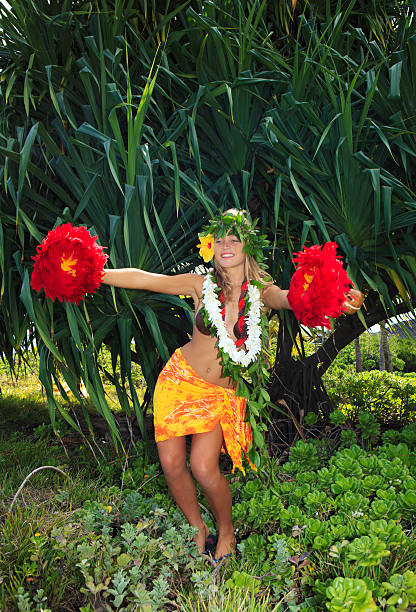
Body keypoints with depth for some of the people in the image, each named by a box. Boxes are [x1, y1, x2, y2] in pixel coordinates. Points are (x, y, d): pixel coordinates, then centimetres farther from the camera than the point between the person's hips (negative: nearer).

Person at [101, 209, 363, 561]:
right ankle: (197, 528, 27)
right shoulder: (201, 285, -6)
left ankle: (226, 532, 18)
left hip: (221, 392, -1)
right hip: (179, 377, 2)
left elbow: (289, 298, -27)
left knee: (204, 468, -13)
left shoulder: (261, 292, -7)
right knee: (171, 463, 0)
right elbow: (142, 279, -6)